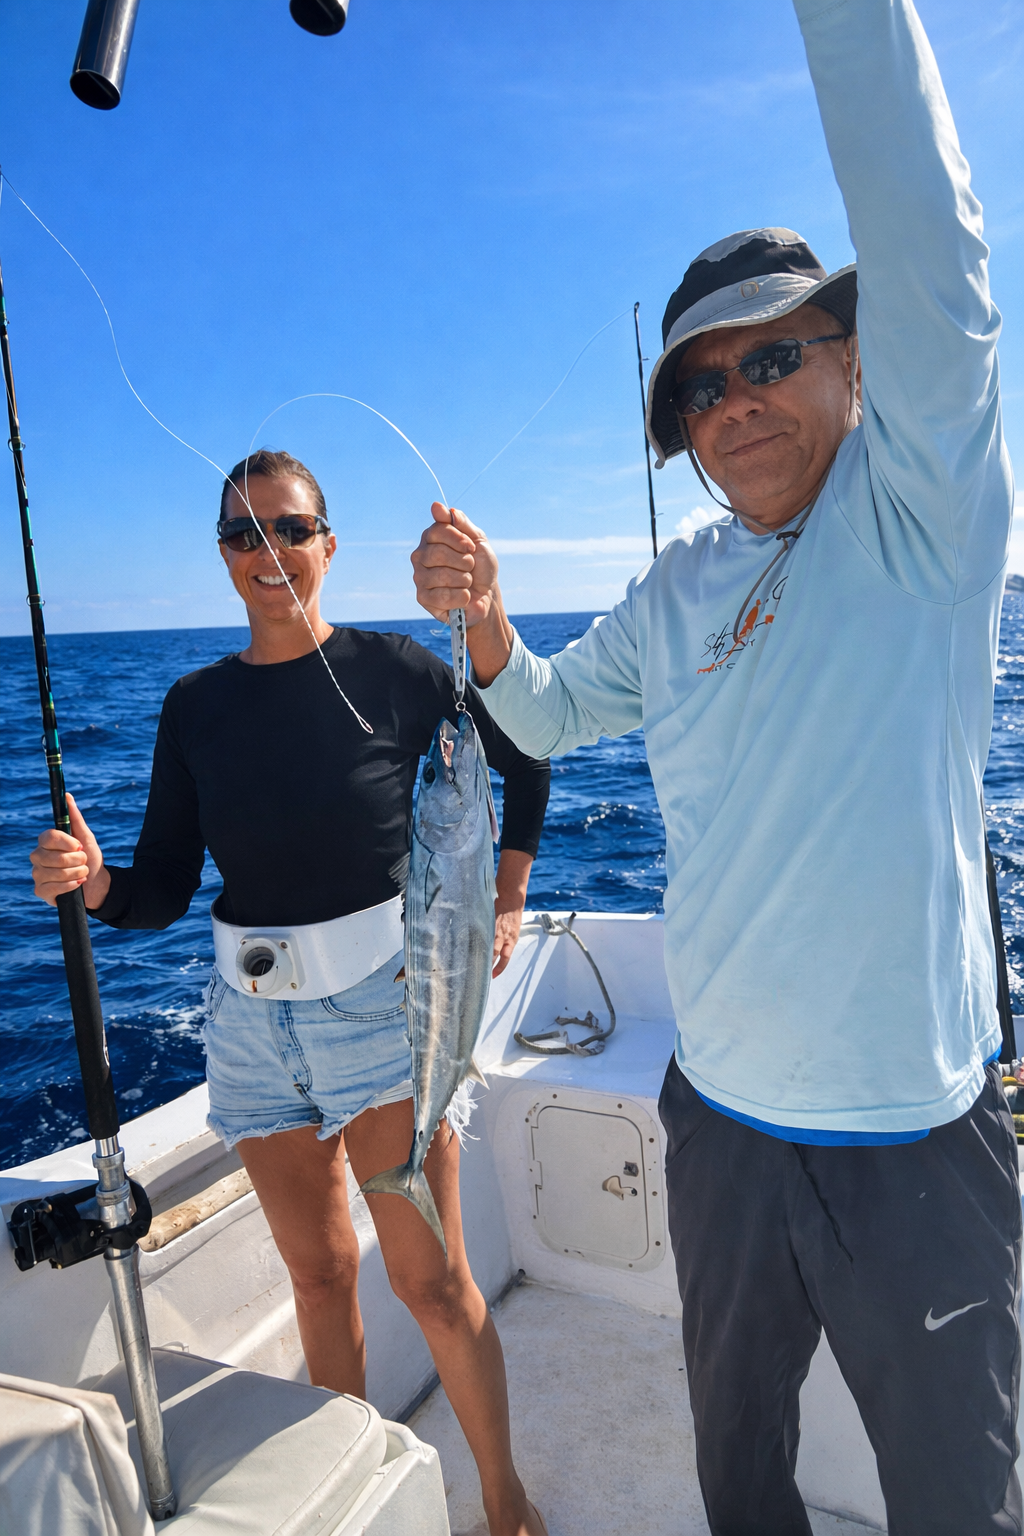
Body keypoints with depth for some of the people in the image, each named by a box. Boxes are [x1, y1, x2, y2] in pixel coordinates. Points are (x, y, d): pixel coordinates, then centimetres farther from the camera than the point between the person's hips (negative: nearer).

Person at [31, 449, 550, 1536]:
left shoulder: (388, 670, -8)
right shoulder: (195, 706, 2)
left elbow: (527, 755, 5)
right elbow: (163, 892, 1)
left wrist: (506, 901, 3)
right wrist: (94, 881, -19)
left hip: (380, 999, -3)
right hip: (251, 1016, 4)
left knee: (428, 1278, 3)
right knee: (318, 1272, 18)